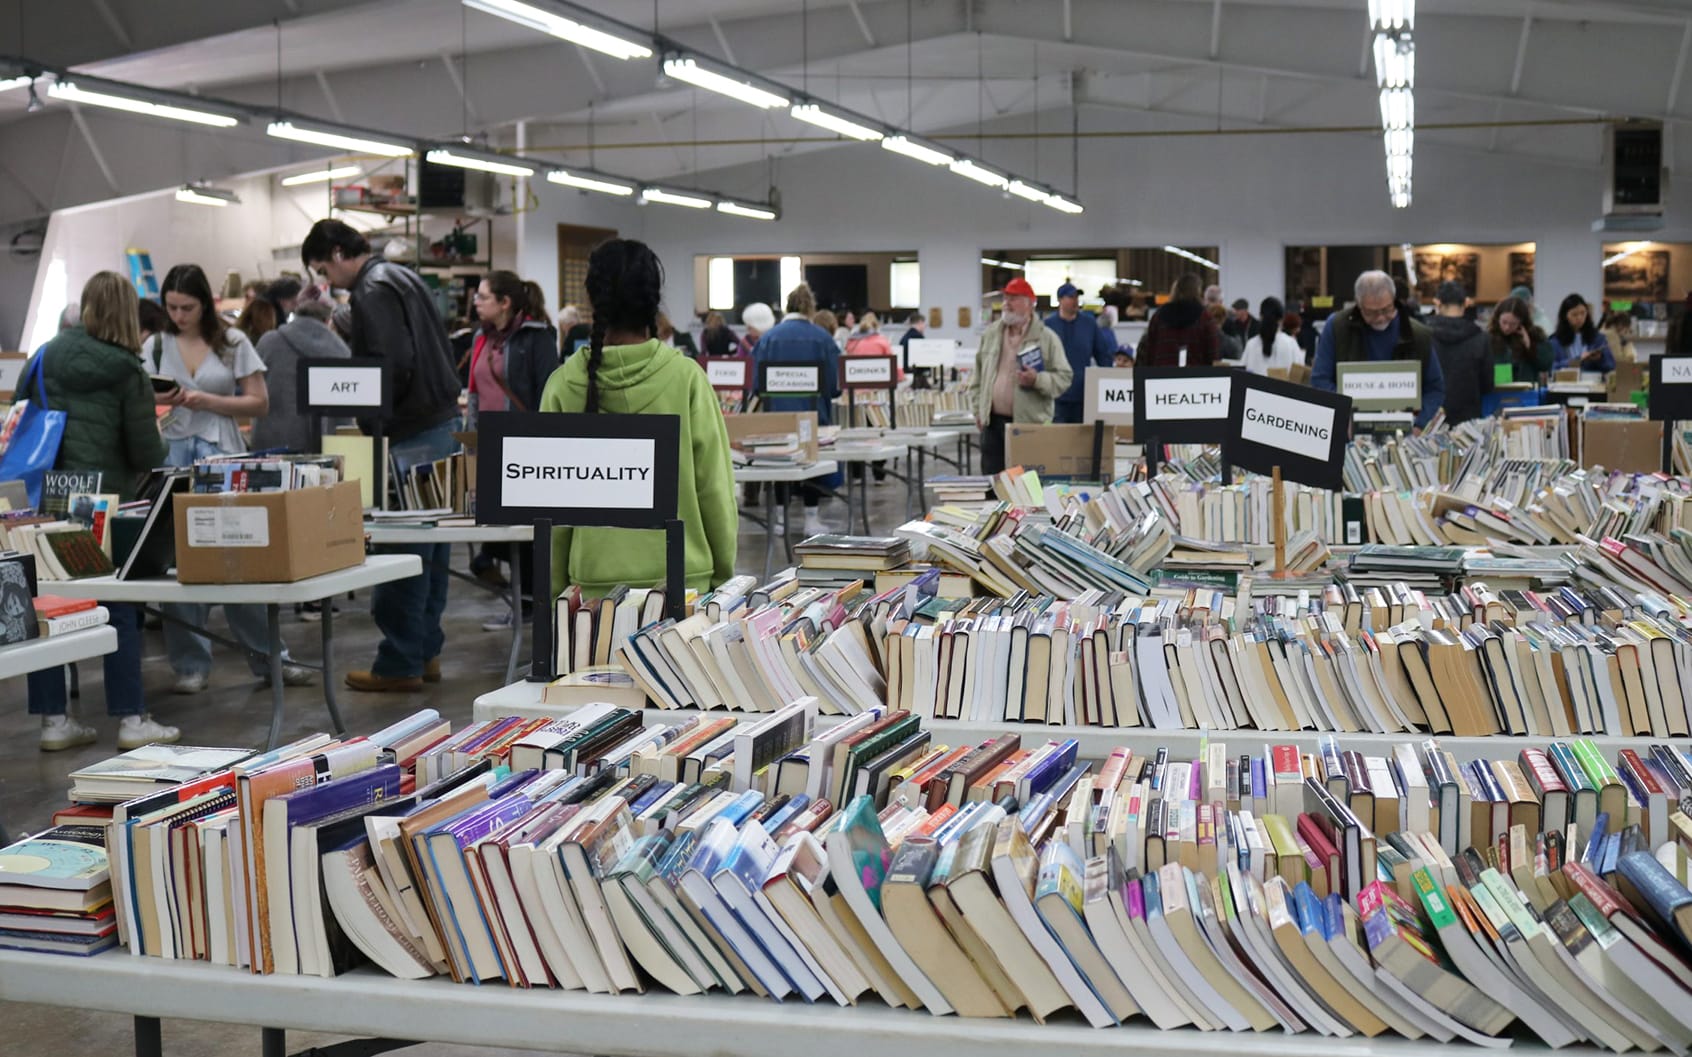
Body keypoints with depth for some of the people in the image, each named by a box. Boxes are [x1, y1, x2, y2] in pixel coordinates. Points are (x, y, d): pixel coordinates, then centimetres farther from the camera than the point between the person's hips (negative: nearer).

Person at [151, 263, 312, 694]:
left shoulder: (233, 343, 4)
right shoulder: (156, 346, 9)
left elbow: (260, 403, 1)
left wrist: (205, 401, -10)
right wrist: (158, 402, -12)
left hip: (222, 455, -2)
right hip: (171, 455, 2)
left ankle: (269, 657, 8)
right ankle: (191, 665, 7)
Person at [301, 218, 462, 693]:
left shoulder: (372, 291, -12)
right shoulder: (402, 277, 18)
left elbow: (394, 365, -23)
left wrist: (369, 422, -10)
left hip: (411, 436, -10)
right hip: (442, 422, 10)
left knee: (400, 549, -5)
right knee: (430, 547, 14)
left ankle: (399, 665, 0)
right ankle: (425, 652, 22)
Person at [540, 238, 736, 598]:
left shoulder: (564, 386, -3)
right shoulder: (686, 379, -6)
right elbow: (714, 487, -2)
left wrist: (555, 587, 13)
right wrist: (723, 574, 11)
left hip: (596, 582, 1)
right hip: (681, 578, 0)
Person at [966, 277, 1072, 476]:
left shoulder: (1047, 338, -2)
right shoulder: (990, 334, 11)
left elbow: (1064, 377, -4)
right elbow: (978, 376, 17)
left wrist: (1037, 380, -21)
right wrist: (978, 410, 12)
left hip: (1029, 423, -4)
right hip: (993, 422, 4)